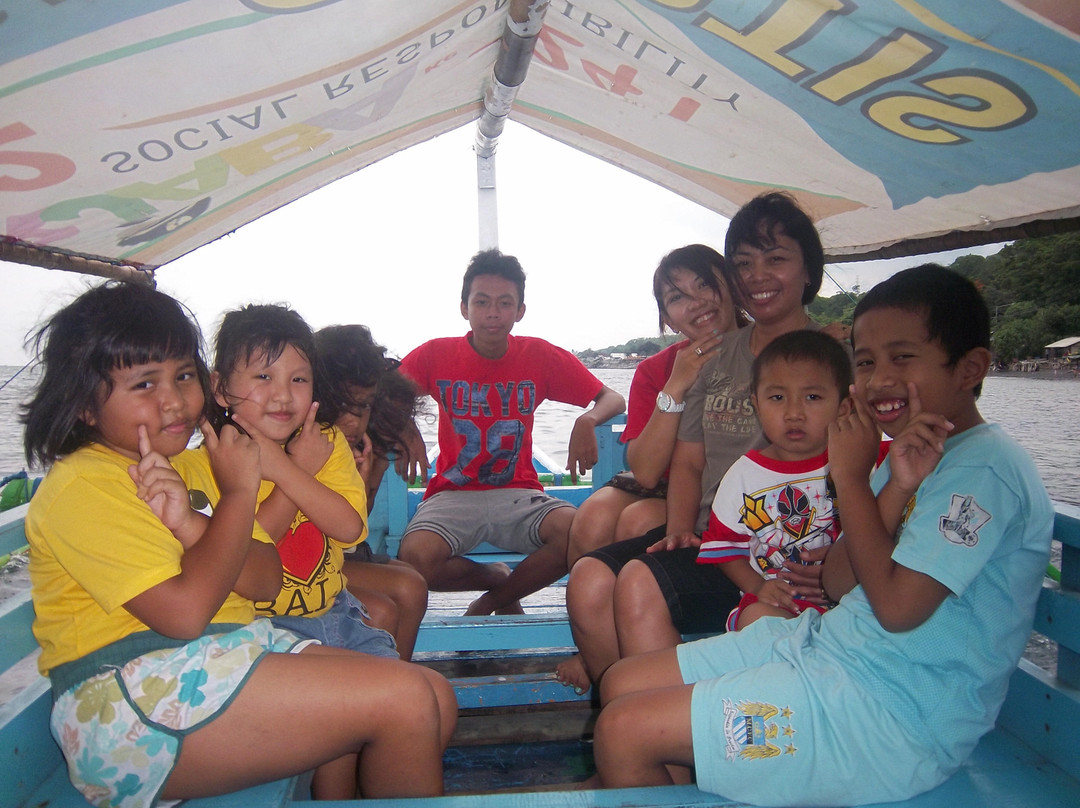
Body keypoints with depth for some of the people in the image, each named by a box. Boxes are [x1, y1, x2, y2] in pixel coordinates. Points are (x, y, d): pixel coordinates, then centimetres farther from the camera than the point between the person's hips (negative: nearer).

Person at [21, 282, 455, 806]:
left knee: (436, 700, -2)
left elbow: (266, 580, 5)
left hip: (231, 650, 8)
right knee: (404, 701, -20)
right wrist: (238, 494, -13)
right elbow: (185, 613, -21)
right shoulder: (80, 487, -10)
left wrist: (190, 524, -12)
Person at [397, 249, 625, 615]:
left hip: (518, 493, 1)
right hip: (453, 493, 0)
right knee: (415, 557, -30)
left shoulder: (540, 356, -2)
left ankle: (489, 603, 0)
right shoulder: (436, 355, -3)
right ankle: (498, 578, 6)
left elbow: (612, 398, 1)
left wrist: (587, 420, -22)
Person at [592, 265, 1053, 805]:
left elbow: (896, 607, -21)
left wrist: (851, 477, -12)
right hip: (819, 641, 9)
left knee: (624, 731, -16)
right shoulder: (917, 453, 13)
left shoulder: (985, 470, -16)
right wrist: (896, 487, -12)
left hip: (896, 714, -9)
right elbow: (837, 581, 3)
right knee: (622, 683, 6)